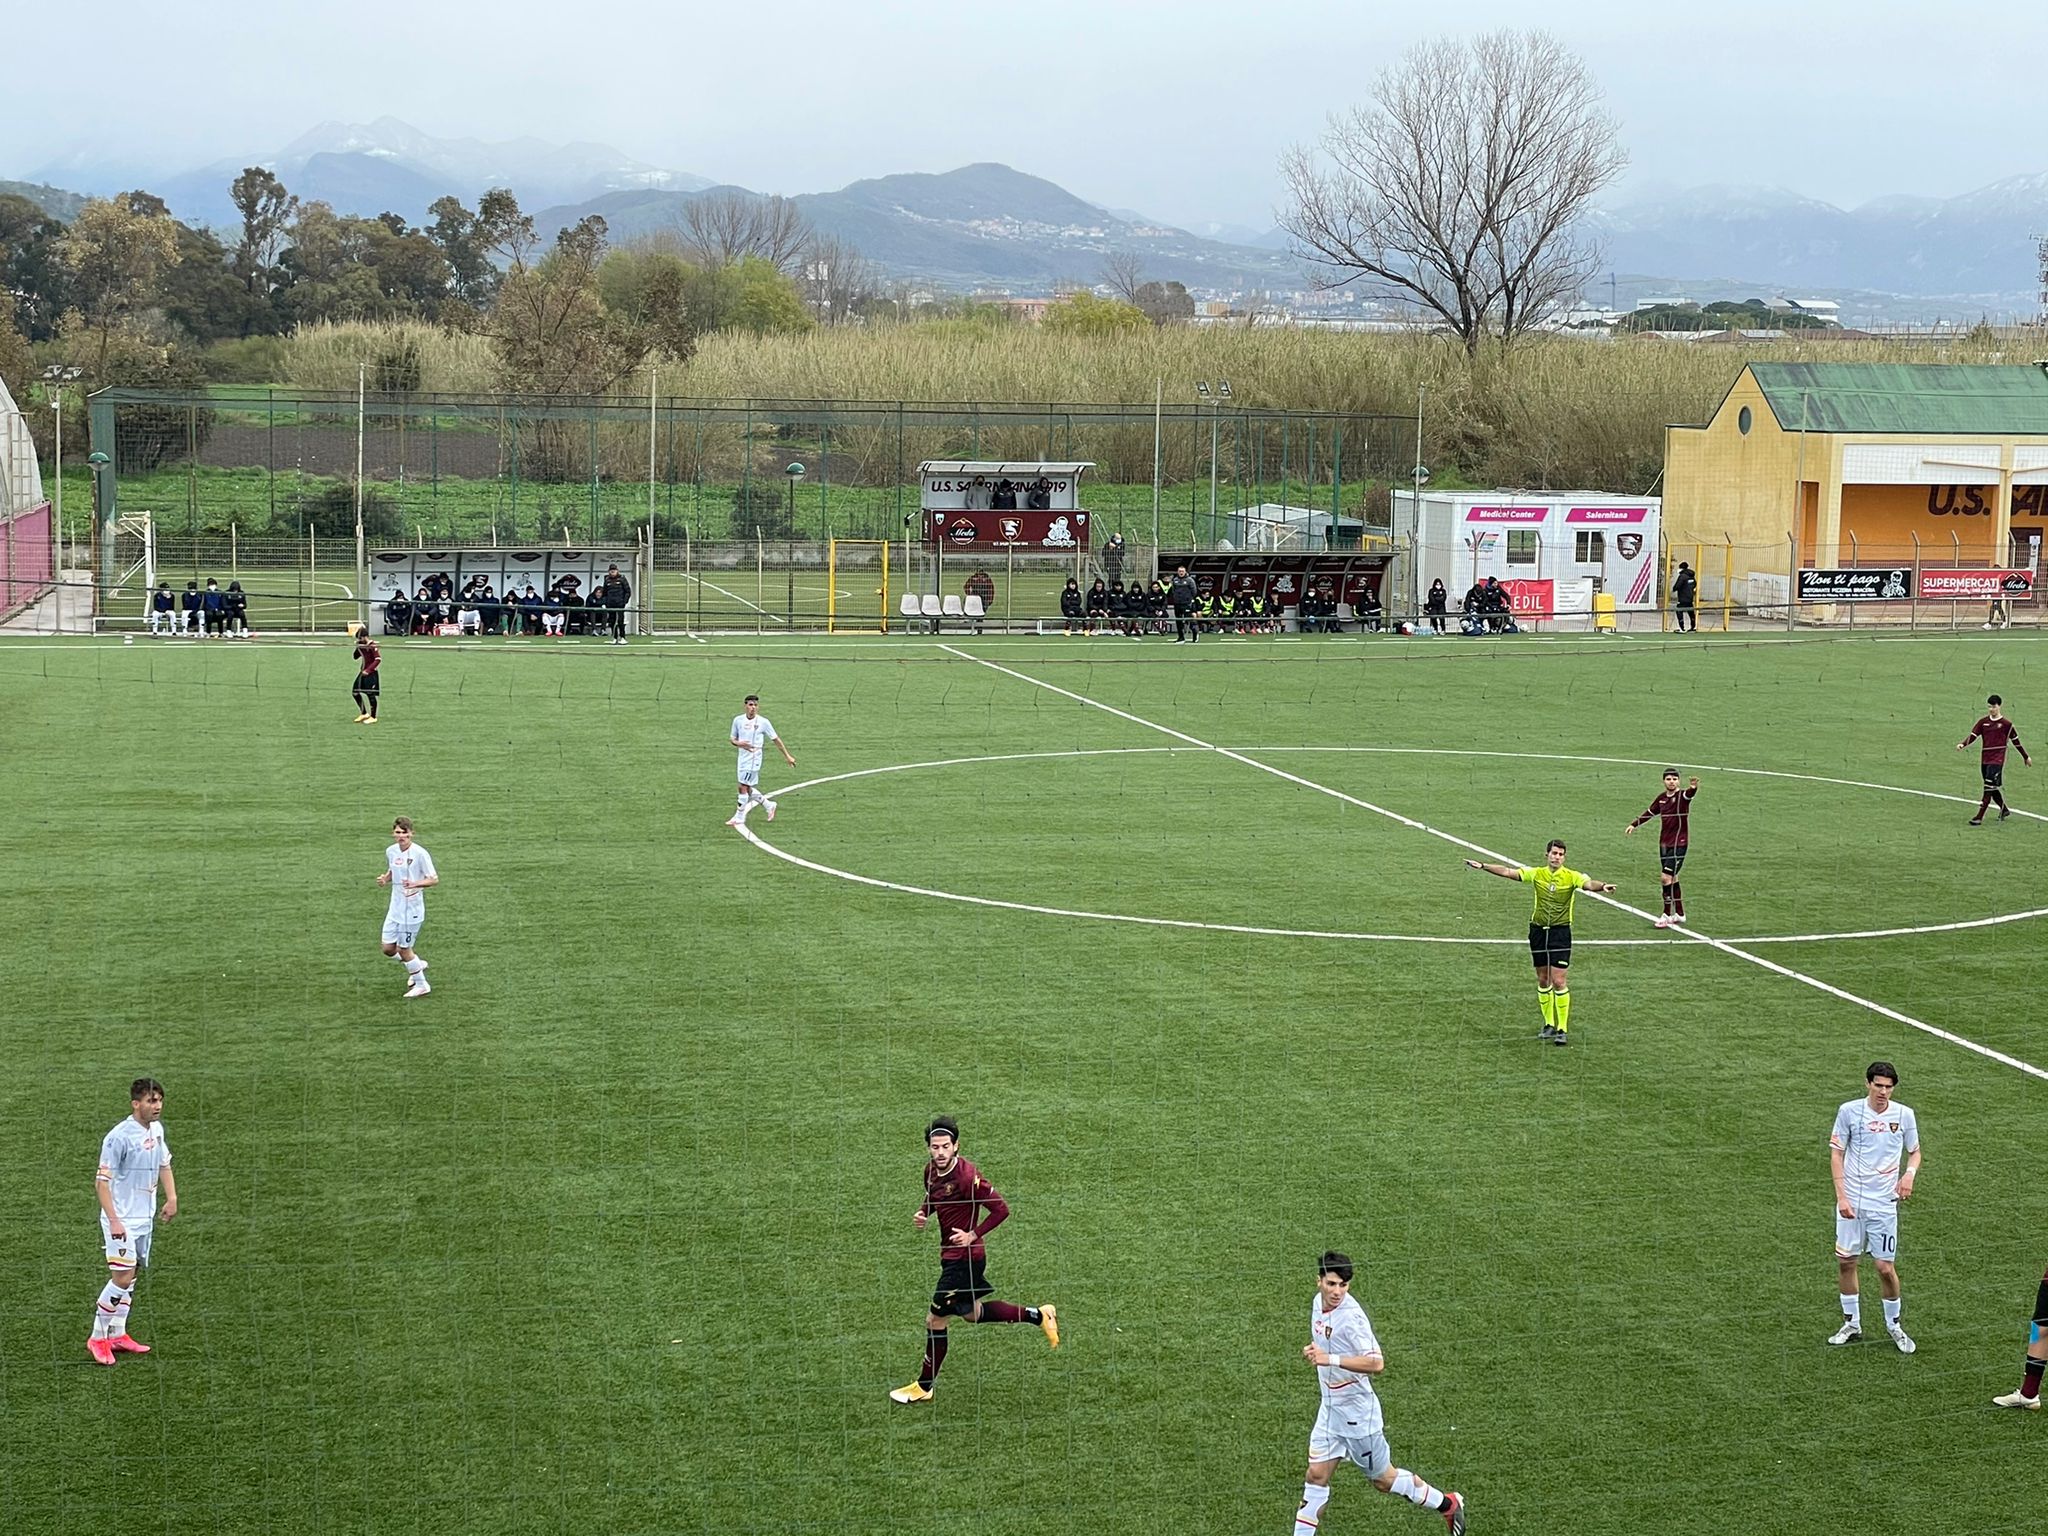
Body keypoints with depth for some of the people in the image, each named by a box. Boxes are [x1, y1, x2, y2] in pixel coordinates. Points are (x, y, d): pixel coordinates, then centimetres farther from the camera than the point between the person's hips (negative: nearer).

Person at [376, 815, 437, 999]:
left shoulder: (420, 853, -17)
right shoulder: (390, 851, 3)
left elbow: (435, 879, -13)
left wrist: (416, 884, -30)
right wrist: (385, 879, -2)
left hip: (412, 909, -7)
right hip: (395, 907, 7)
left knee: (403, 949, 0)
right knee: (388, 948, 8)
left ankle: (421, 985, 20)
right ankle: (417, 965, 35)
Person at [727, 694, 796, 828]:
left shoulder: (763, 722, -9)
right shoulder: (738, 720, 1)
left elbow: (776, 739, 0)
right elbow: (733, 739, 11)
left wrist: (787, 756, 4)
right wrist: (739, 743, -14)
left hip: (754, 758, -5)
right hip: (743, 757, 5)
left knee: (743, 788, -8)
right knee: (748, 789, 10)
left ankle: (739, 818, 1)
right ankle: (769, 805, 32)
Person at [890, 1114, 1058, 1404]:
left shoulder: (967, 1176, -26)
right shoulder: (931, 1169, -1)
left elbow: (1001, 1209, -21)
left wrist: (974, 1236, -23)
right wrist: (922, 1214, 0)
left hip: (965, 1257, -9)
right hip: (952, 1255, 9)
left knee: (935, 1321, 1)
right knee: (972, 1313, 23)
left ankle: (924, 1387, 18)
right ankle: (1039, 1316, 32)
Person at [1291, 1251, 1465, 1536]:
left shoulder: (1351, 1316, -26)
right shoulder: (1318, 1302, 0)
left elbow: (1376, 1363, -35)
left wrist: (1331, 1359, -42)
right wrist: (1314, 1350, 3)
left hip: (1357, 1413, -7)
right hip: (1330, 1408, 7)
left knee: (1384, 1479, 10)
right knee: (1316, 1477, 6)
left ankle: (1448, 1505, 30)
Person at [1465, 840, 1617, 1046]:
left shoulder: (1571, 876, -7)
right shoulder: (1537, 874, 3)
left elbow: (1589, 884, -25)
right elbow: (1508, 872, 3)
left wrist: (1602, 886, -47)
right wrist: (1483, 866, -2)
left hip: (1561, 931, -4)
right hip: (1538, 930, 4)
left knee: (1558, 981, -8)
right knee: (1543, 980, 10)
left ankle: (1562, 1029, -2)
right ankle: (1549, 1025, 23)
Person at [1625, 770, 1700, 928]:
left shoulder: (1682, 796, -11)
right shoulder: (1662, 798, 8)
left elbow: (1689, 793, -35)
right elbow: (1650, 813, 24)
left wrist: (1693, 788, -58)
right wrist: (1634, 824, 24)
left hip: (1679, 844, -7)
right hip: (1664, 843, 7)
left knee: (1666, 877, -12)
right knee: (1672, 879, 13)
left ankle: (1667, 914, -4)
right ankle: (1680, 914, 23)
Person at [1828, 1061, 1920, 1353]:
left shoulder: (1903, 1115, -1)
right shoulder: (1849, 1111, -4)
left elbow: (1914, 1152, 12)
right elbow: (1836, 1153, 0)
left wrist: (1910, 1174, -11)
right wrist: (1841, 1195, -8)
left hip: (1883, 1203, -1)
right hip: (1851, 1202, 1)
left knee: (1886, 1267, -2)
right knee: (1845, 1261, 6)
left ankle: (1894, 1325, 18)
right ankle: (1852, 1324, 22)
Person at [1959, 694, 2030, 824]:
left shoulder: (2006, 724, -1)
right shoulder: (1983, 722, 8)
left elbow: (2016, 741, 8)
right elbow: (1973, 736, 0)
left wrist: (2026, 757, 19)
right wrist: (1962, 744, -20)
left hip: (1997, 760, -5)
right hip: (1985, 760, 5)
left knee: (1989, 788, -14)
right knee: (1993, 789, 14)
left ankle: (1979, 817, -18)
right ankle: (2005, 810, 36)